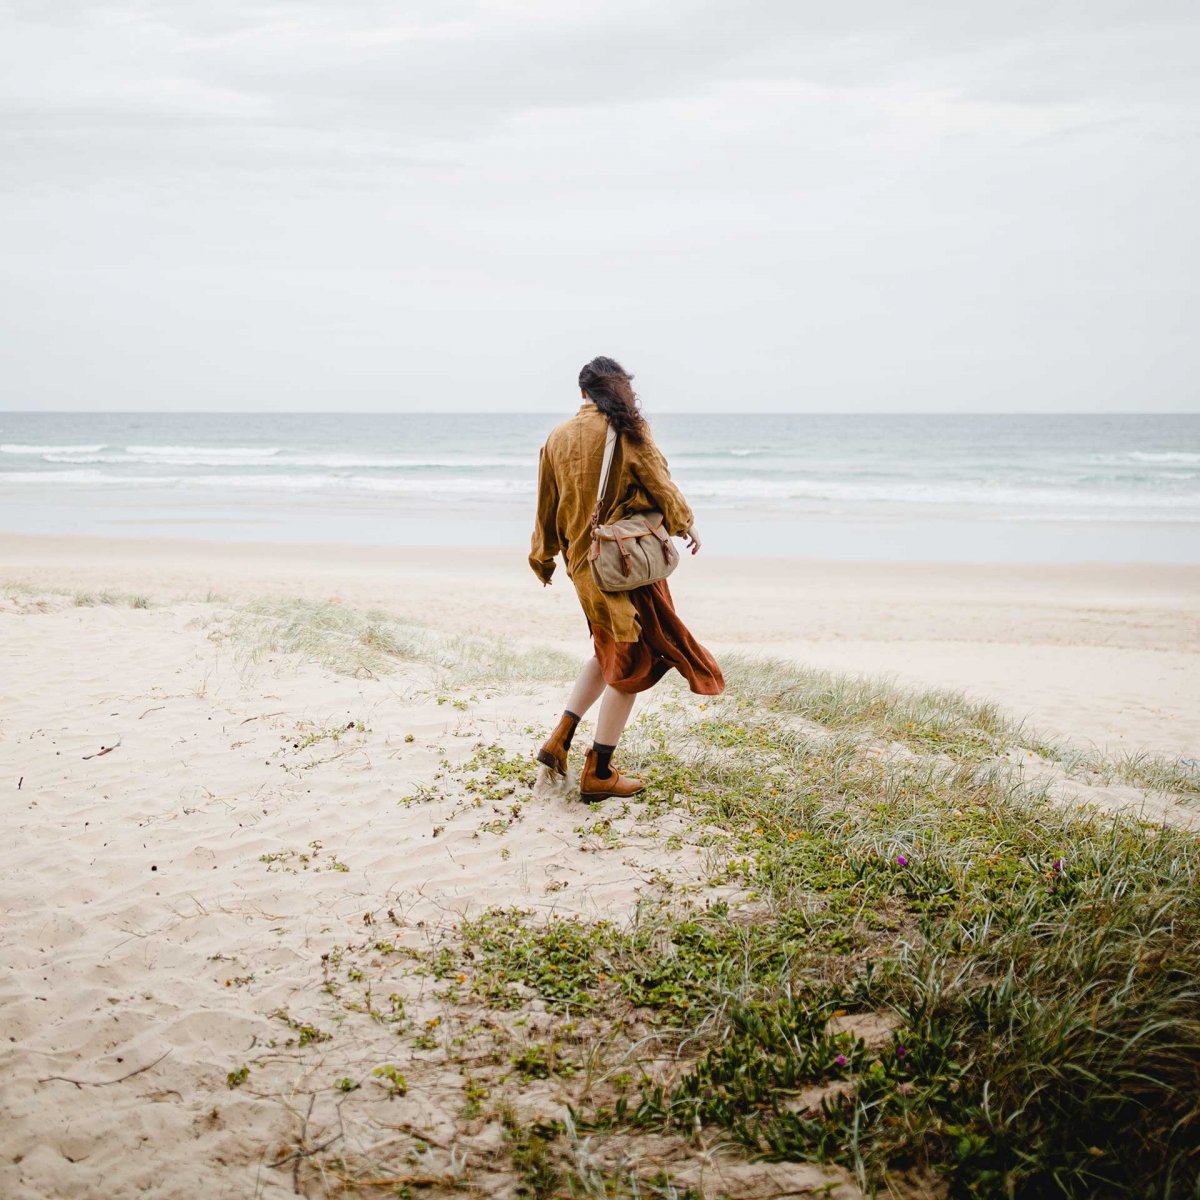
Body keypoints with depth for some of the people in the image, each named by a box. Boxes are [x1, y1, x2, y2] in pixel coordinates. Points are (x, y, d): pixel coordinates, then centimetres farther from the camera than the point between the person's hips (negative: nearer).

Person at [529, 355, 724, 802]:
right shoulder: (627, 428, -7)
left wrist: (543, 559, 24)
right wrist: (684, 522, 12)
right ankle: (599, 774, 6)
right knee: (631, 662, 3)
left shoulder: (558, 437, 8)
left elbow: (548, 506, 13)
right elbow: (658, 480, -5)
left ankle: (559, 740, 19)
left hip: (583, 562, 6)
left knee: (609, 652, 23)